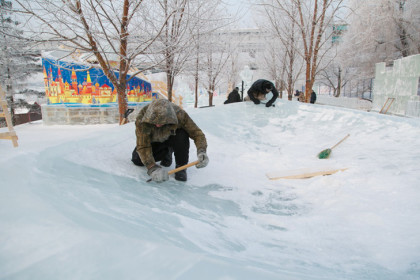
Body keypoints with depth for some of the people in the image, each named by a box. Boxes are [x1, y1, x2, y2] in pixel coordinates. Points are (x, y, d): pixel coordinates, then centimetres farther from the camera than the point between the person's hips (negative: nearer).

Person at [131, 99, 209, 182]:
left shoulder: (179, 114, -36)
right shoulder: (142, 117, -35)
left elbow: (196, 133, -30)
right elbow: (143, 147, -33)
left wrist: (202, 151, -48)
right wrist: (153, 168, -44)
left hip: (172, 138, -2)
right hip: (154, 141, 2)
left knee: (182, 134, -34)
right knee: (137, 160, -15)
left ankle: (181, 166, -14)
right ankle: (167, 152, 10)